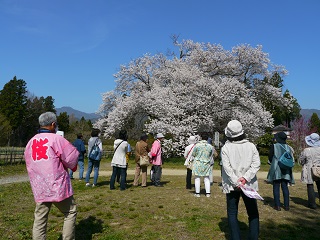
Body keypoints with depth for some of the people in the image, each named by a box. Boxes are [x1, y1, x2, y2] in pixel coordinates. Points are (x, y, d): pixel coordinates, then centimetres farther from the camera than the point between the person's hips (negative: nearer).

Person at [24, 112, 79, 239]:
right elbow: (72, 158, -10)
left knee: (40, 218, 12)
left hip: (39, 187, 6)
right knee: (70, 212, 11)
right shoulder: (56, 139, -12)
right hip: (58, 186, -5)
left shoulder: (31, 142, 7)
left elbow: (29, 163, 14)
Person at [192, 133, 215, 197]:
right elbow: (212, 154, 9)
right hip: (207, 164, 2)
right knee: (206, 178, 12)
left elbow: (193, 154, -2)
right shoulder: (210, 146, -5)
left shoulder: (197, 145, -12)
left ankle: (197, 193, 8)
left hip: (198, 163, -2)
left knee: (197, 178, 7)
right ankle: (208, 193, 11)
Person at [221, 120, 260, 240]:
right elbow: (256, 164, -9)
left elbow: (227, 167, -14)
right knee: (253, 213, 15)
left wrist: (236, 182, -13)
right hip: (249, 185, 2)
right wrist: (245, 178, -13)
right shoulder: (251, 146, -2)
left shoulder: (225, 148, -8)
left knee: (232, 214, 10)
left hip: (231, 186, -1)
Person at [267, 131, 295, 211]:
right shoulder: (288, 147, 2)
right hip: (286, 170, 4)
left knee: (276, 188, 3)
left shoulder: (274, 146, -9)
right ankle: (286, 205, 13)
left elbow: (270, 158, -4)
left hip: (276, 169, -3)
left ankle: (277, 206, 4)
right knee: (285, 187, 11)